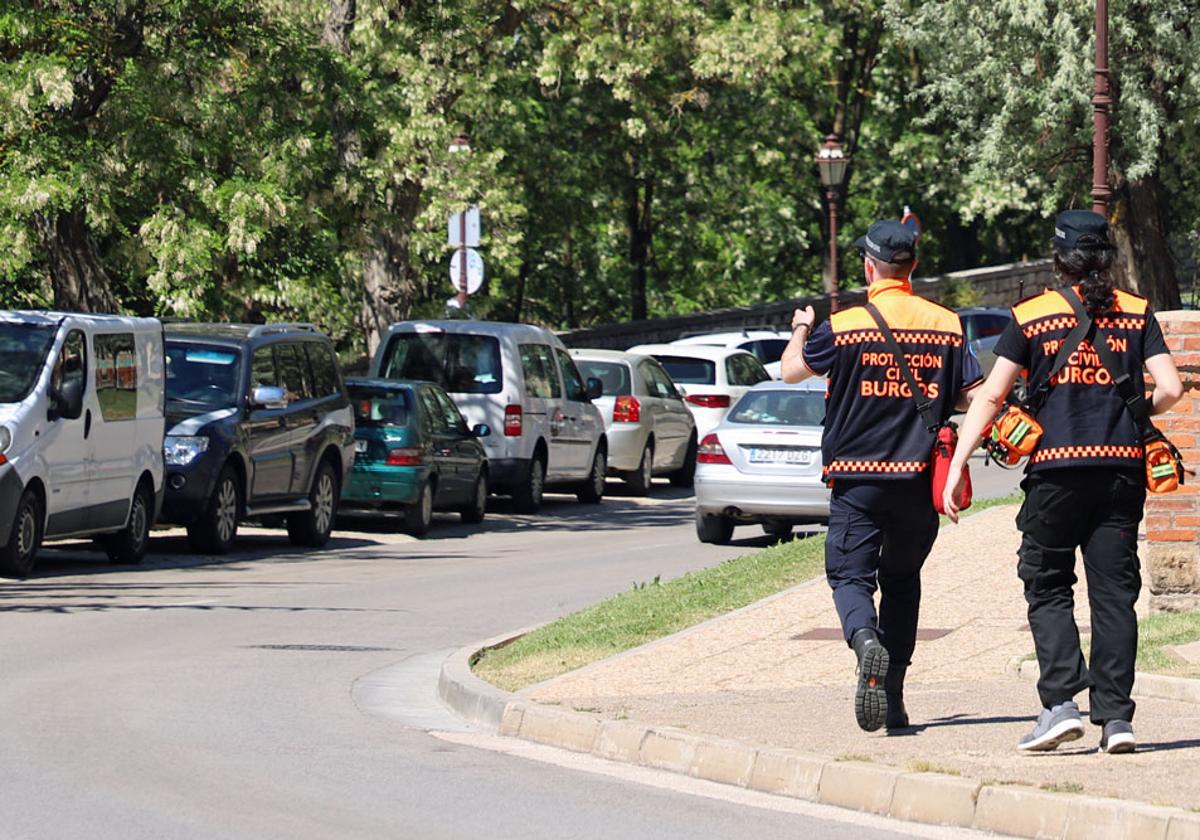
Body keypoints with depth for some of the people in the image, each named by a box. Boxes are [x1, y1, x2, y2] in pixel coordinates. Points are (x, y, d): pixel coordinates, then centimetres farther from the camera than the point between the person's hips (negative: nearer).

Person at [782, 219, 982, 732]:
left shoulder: (844, 327, -7)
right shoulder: (946, 325, 1)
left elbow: (792, 370, 9)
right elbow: (976, 396, 2)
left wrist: (800, 330, 29)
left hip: (858, 479, -3)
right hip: (920, 478, 3)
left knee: (850, 574, 1)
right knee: (902, 579, 17)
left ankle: (866, 641, -33)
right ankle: (894, 700, 15)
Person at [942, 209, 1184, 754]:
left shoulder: (1031, 316, 2)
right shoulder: (1137, 313, 6)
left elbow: (991, 396, -1)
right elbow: (1170, 388, -1)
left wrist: (956, 467, 1)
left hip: (1056, 468, -2)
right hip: (1121, 466, 2)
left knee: (1047, 589, 8)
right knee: (1114, 591, 5)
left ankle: (1061, 703, -8)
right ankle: (1115, 715, 0)